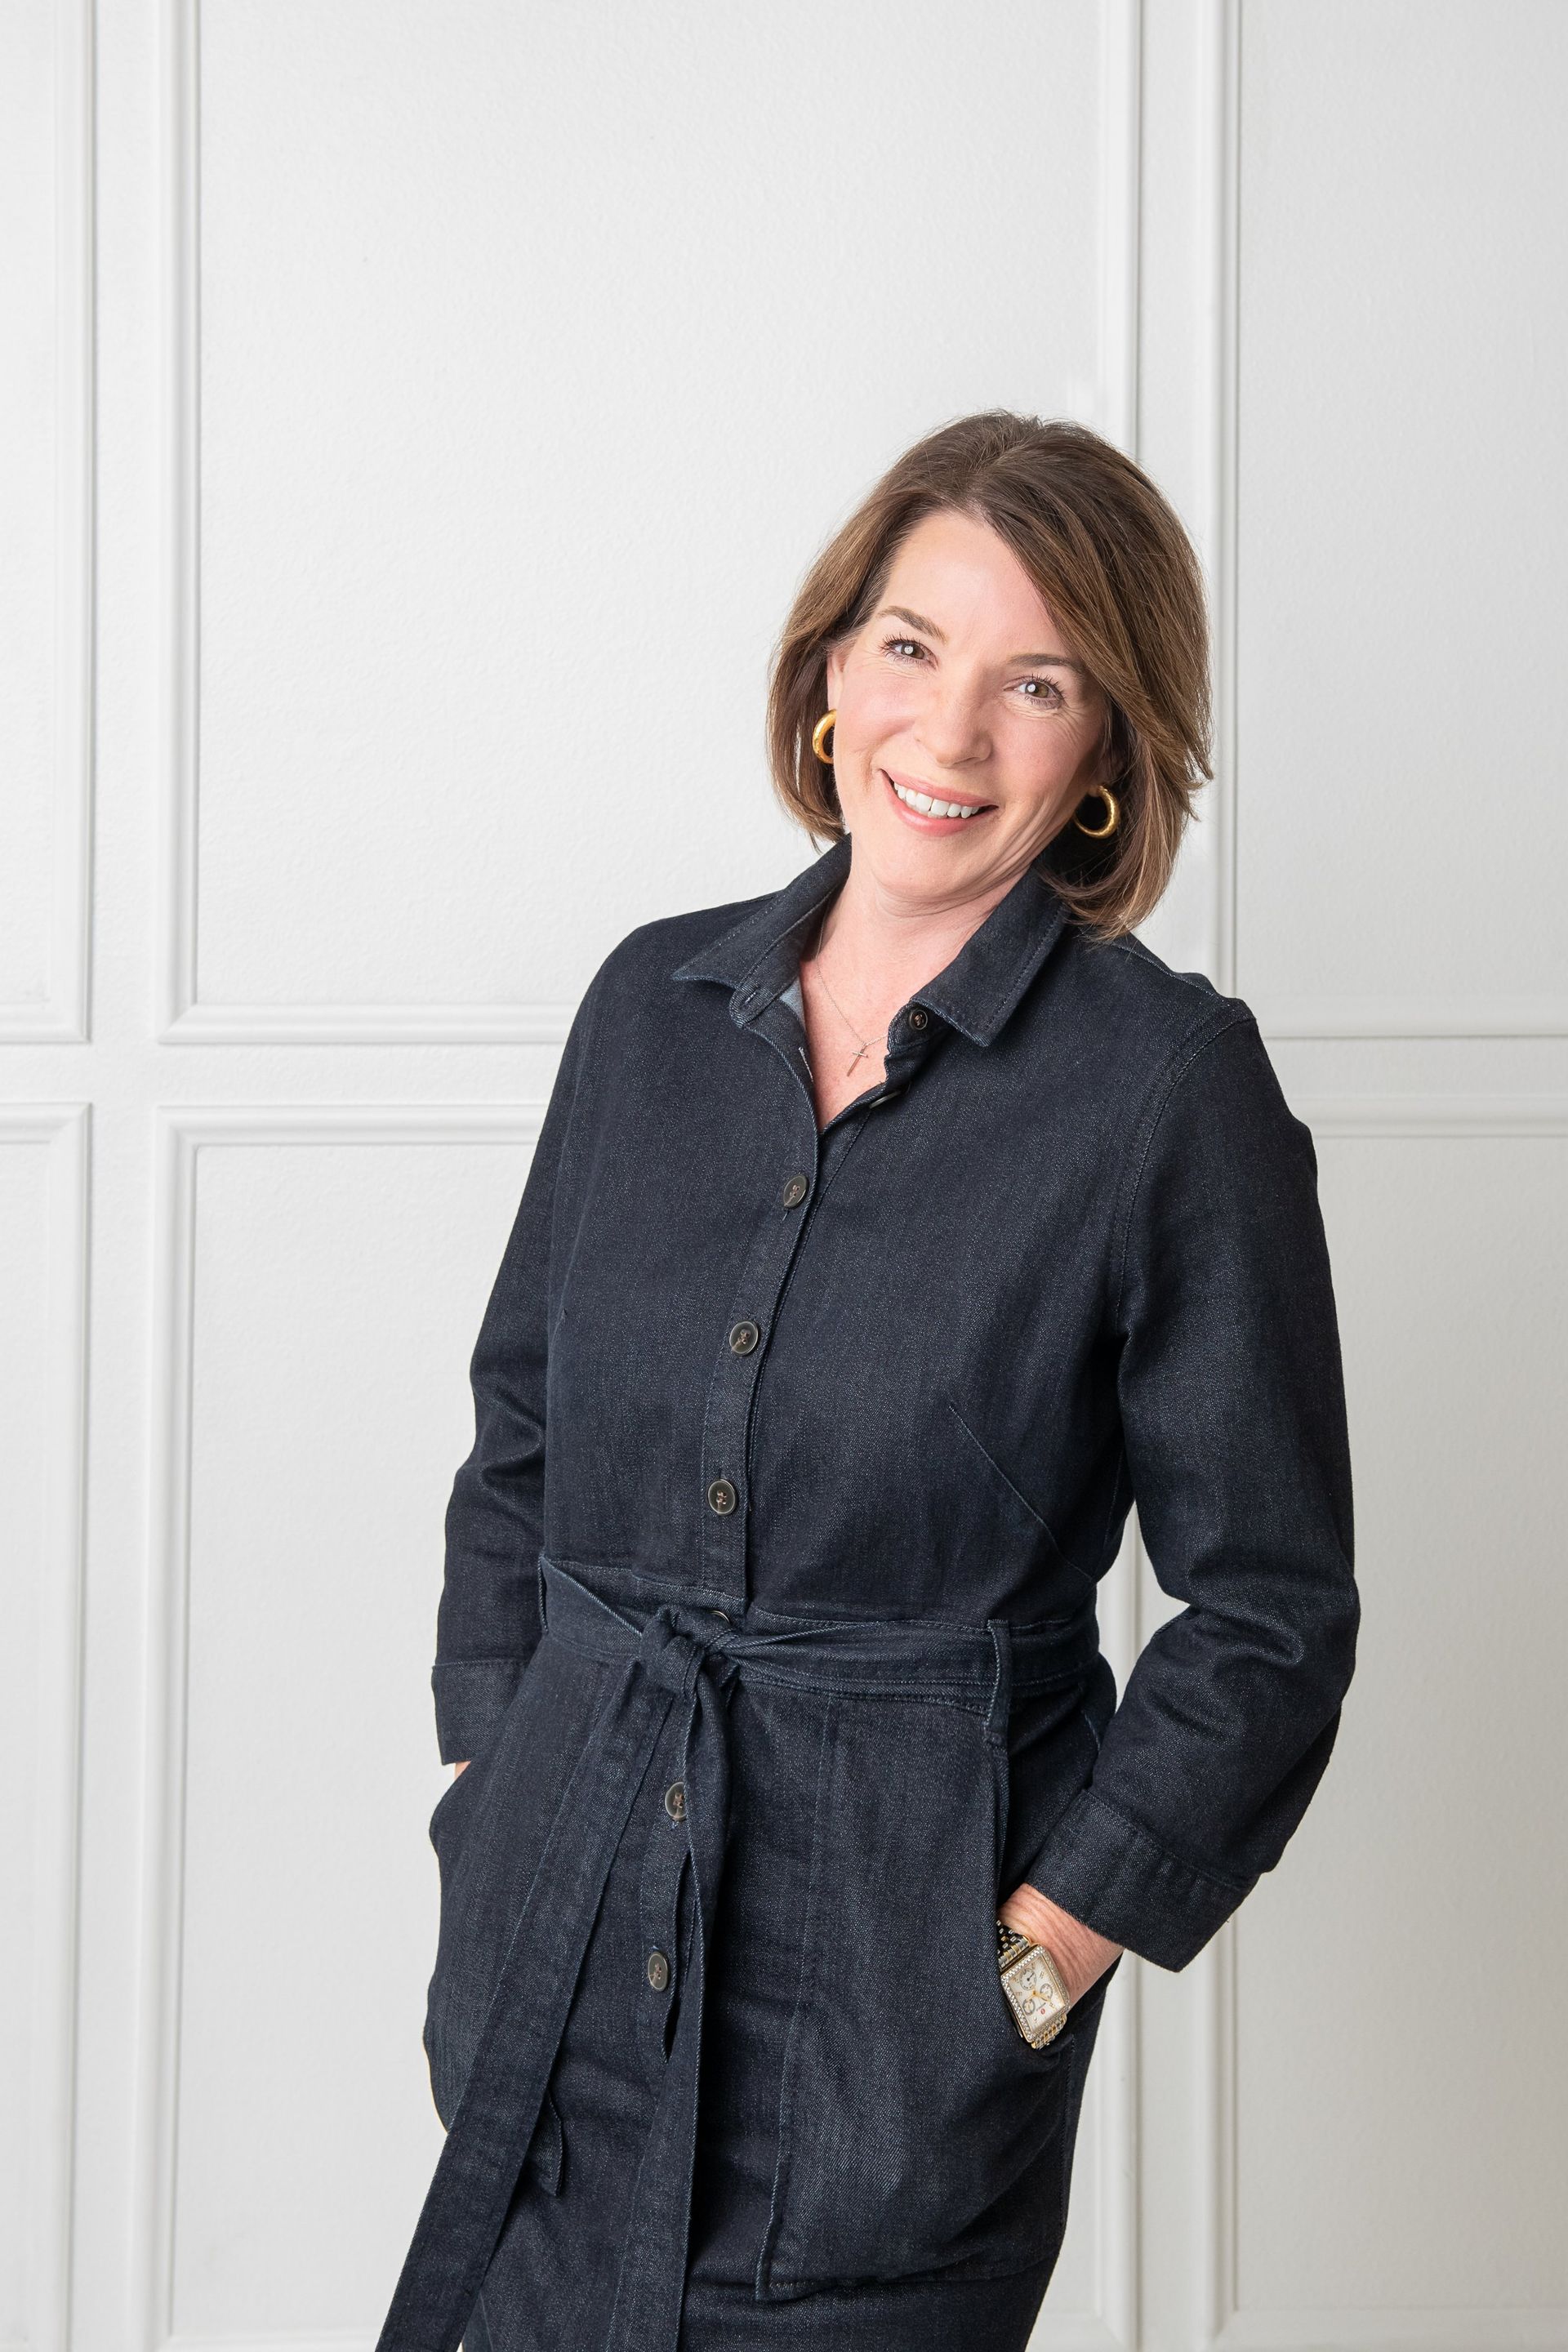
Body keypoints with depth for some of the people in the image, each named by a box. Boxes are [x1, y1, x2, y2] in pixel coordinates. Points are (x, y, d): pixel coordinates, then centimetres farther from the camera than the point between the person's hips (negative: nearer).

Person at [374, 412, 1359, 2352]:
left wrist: (1040, 1958, -9)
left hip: (897, 1997, -4)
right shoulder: (657, 1001, 3)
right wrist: (485, 1781, 6)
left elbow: (1270, 1614, -7)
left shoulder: (1170, 1084, -10)